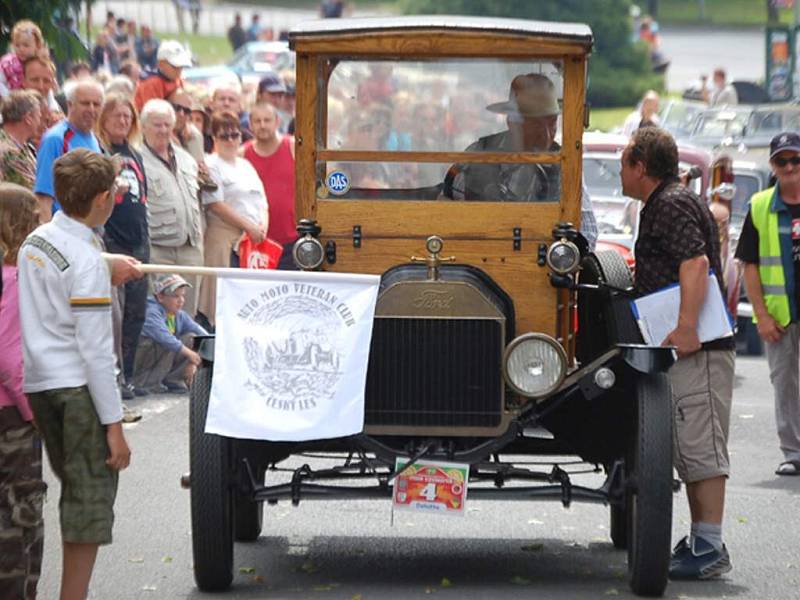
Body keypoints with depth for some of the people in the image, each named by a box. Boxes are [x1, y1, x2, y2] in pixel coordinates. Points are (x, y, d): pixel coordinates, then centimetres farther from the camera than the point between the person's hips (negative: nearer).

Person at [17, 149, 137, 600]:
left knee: (75, 491, 20)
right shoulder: (87, 261, -16)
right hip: (79, 387, -8)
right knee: (92, 499, -1)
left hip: (37, 384, 8)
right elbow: (95, 350, -17)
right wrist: (114, 425, -15)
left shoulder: (35, 242, 9)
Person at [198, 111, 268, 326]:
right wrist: (249, 227, -12)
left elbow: (262, 202, 21)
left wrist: (263, 227, 0)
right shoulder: (212, 165, -3)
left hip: (255, 241, 7)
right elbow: (215, 205, -12)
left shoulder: (246, 166, 21)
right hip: (226, 240, -7)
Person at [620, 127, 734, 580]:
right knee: (690, 448, 14)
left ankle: (710, 549, -11)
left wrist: (687, 328, -31)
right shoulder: (665, 203, 22)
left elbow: (696, 261, -24)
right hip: (688, 349, 11)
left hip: (698, 348, -11)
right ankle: (700, 541, 19)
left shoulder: (671, 204, -11)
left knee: (700, 445, -11)